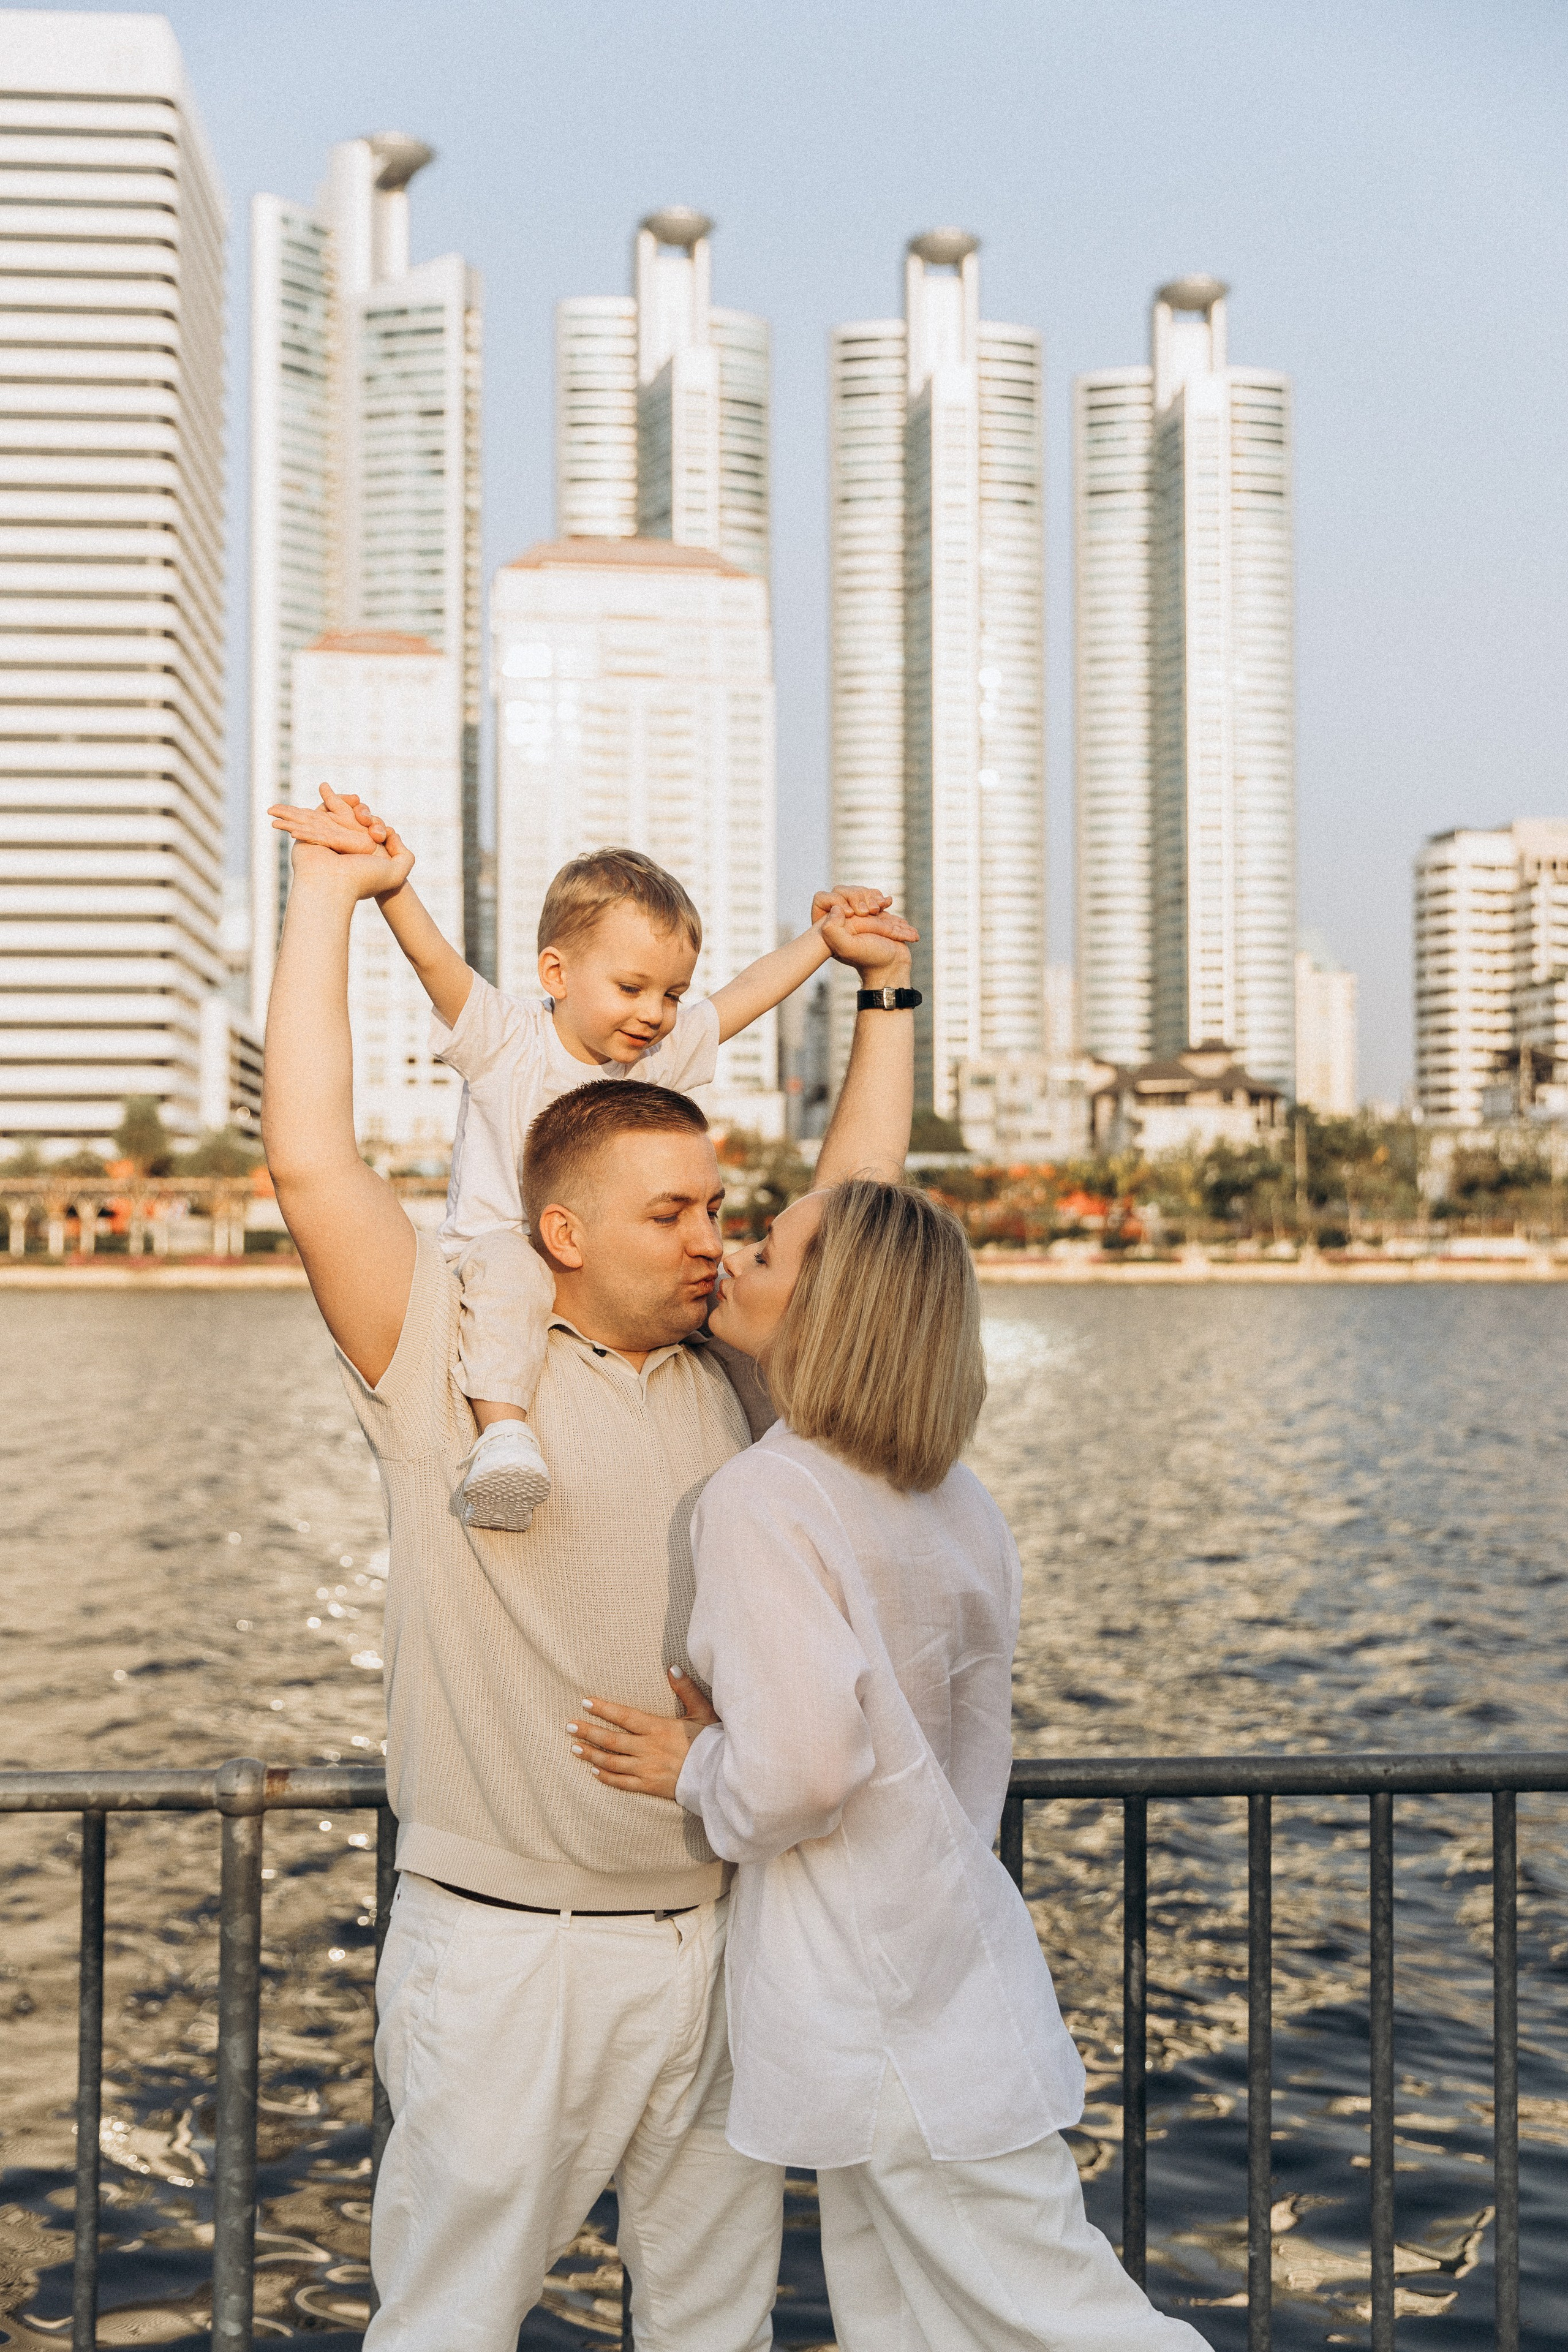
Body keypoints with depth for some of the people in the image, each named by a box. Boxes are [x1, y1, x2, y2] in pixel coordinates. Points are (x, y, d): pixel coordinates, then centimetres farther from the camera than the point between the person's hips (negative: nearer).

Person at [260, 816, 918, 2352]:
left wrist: (883, 995, 14)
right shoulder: (445, 1362, -7)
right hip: (509, 1952, -5)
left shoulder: (727, 1369, 7)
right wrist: (328, 896, -12)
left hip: (713, 1933, 5)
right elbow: (310, 1161, -17)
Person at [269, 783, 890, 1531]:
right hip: (499, 1240, -6)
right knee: (508, 1271, -38)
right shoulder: (505, 1042, -12)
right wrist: (386, 877, -41)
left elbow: (747, 992, 11)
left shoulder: (662, 1055, 4)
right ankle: (502, 1430, -47)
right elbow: (433, 957, -26)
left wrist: (822, 937, 6)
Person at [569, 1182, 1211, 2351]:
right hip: (950, 1939, 9)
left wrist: (696, 1769, -7)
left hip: (874, 1995, -9)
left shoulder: (763, 1497, -20)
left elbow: (803, 1770, -27)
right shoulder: (958, 1504, 6)